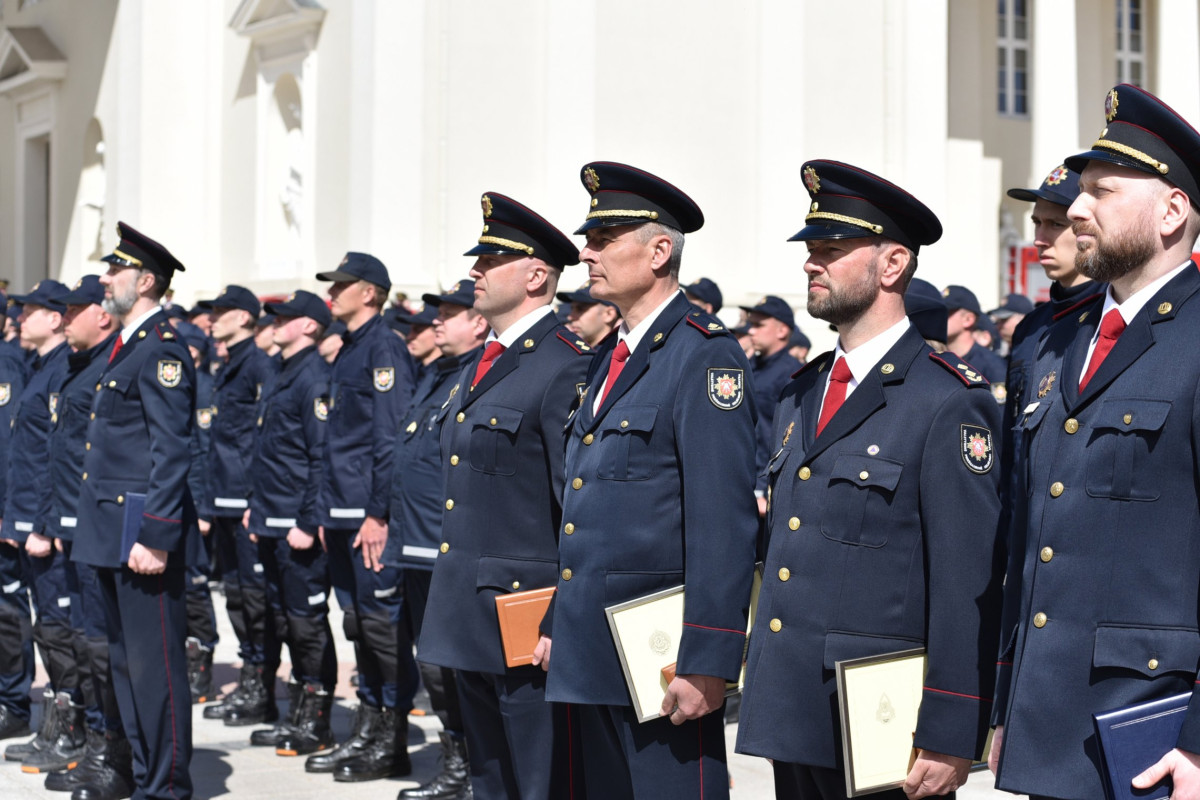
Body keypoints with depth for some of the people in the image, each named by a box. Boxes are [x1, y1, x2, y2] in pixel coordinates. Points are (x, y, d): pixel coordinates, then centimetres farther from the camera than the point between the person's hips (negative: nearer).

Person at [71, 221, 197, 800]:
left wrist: (154, 538, -22)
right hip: (111, 531, 10)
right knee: (125, 660, 15)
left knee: (155, 662, -4)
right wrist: (103, 531, 18)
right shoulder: (126, 347, 17)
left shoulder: (161, 350, -14)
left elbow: (171, 453, -19)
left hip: (142, 529, -10)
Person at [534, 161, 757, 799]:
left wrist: (707, 664, -22)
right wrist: (555, 623, 20)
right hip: (593, 651, 9)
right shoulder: (610, 360, 16)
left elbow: (725, 523, -18)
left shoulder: (705, 355, -12)